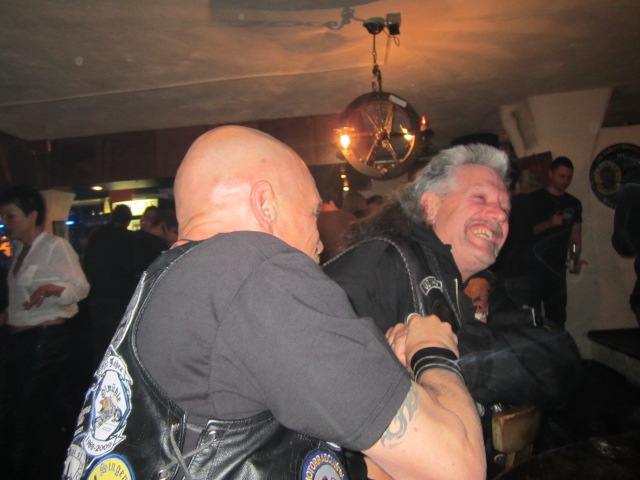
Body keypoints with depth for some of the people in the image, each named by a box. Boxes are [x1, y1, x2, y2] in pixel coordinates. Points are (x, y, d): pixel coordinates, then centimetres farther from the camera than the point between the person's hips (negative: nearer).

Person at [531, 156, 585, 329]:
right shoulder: (535, 199, -1)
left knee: (558, 315, 8)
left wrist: (576, 258, -4)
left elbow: (575, 235, 13)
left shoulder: (574, 204, 13)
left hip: (558, 267, 4)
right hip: (534, 265, -4)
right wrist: (549, 224, -19)